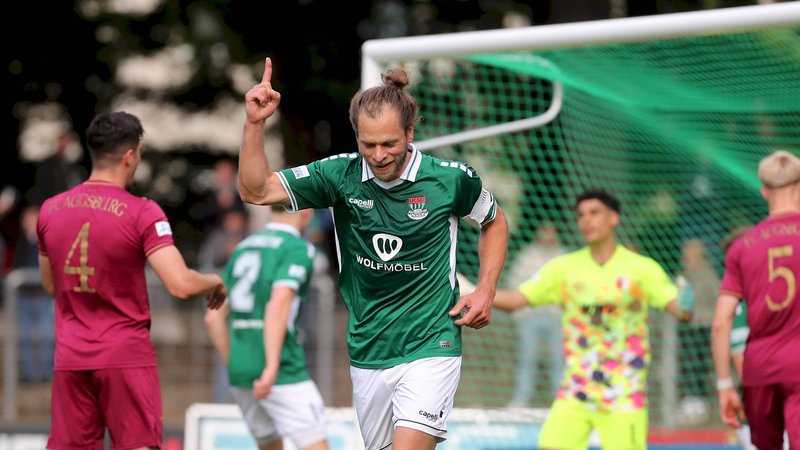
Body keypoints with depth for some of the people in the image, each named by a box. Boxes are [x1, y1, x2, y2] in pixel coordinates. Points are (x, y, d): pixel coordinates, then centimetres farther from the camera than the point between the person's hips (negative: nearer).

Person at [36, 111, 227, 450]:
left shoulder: (50, 210, 5)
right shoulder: (142, 213, -11)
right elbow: (181, 286, -19)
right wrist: (214, 282, 2)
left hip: (70, 358, 5)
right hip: (126, 356, -5)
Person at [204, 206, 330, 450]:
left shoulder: (242, 248, 17)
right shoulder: (298, 249, -6)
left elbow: (214, 317, 16)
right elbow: (278, 305, -20)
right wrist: (272, 366, -25)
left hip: (239, 372, 7)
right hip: (285, 373, -7)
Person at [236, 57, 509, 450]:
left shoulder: (451, 179, -8)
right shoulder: (339, 175, -6)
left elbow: (494, 222, 12)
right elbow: (255, 191, -9)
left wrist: (486, 291, -1)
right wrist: (255, 124, -23)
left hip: (430, 348, -3)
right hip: (367, 355, 3)